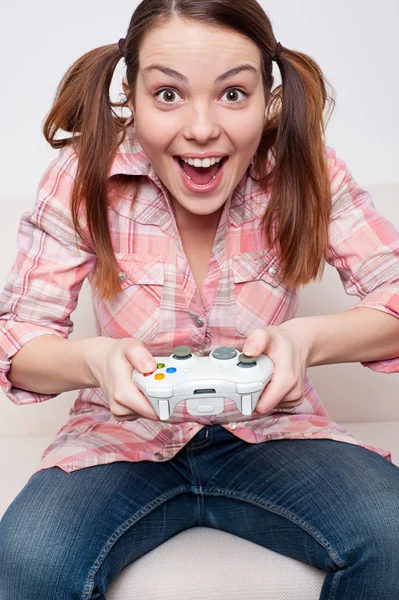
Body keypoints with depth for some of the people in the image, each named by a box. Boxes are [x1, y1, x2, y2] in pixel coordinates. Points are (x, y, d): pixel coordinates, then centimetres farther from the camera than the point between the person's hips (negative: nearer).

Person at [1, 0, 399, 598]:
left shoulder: (305, 170, -11)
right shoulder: (85, 174, -13)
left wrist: (305, 338, -32)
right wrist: (94, 359, -35)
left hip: (269, 430, 2)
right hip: (126, 435, -1)